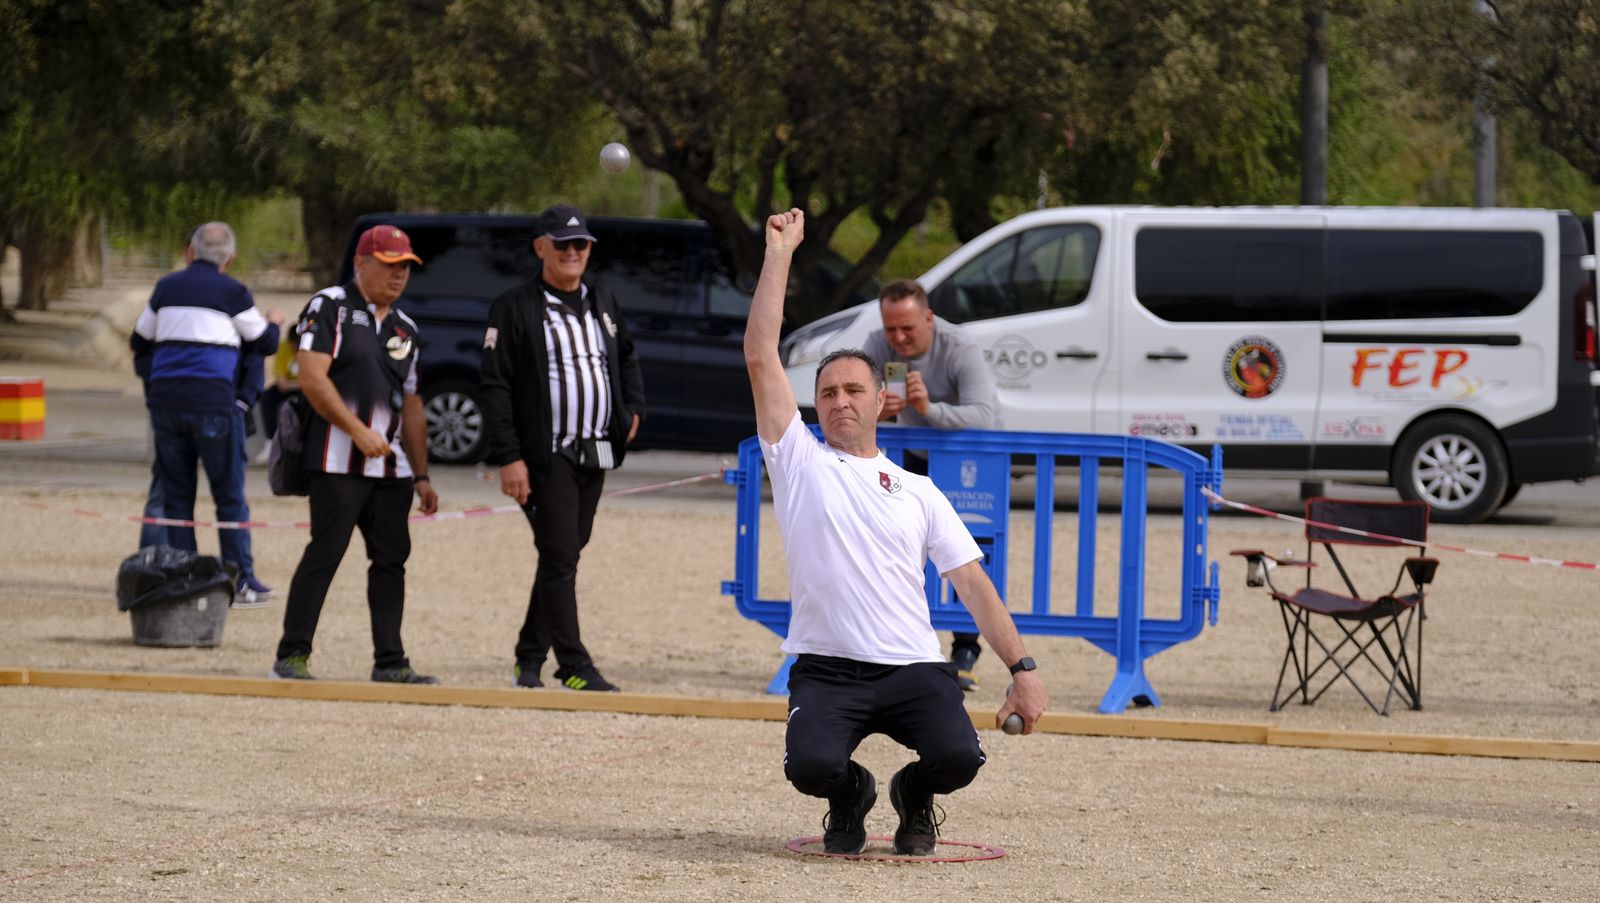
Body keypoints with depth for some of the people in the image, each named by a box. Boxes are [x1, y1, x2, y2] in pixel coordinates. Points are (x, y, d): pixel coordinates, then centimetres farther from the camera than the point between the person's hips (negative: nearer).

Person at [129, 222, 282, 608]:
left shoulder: (166, 288, 11)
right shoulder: (232, 293, -2)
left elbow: (139, 342, 21)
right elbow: (264, 343, 8)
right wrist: (274, 322, 31)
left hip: (166, 401, 4)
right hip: (214, 401, -4)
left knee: (175, 496, 8)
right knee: (230, 496, 1)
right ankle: (241, 582, -2)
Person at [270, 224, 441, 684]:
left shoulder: (405, 328, 20)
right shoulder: (330, 308, -2)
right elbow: (313, 378, -13)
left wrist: (421, 476, 17)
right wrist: (358, 430, -19)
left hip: (390, 466, 7)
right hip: (337, 462, -7)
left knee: (391, 558, 4)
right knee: (324, 554, -8)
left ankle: (389, 661, 9)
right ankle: (293, 655, -3)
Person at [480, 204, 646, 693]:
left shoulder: (603, 302, 15)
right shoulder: (514, 308, -4)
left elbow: (627, 357, 33)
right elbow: (496, 389, -8)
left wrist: (633, 408, 15)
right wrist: (508, 457, -15)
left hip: (596, 453, 6)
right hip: (546, 455, -6)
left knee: (564, 557, 9)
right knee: (559, 557, -11)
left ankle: (529, 660, 18)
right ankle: (574, 668, -12)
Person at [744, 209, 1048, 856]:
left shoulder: (919, 493, 17)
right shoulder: (800, 462, 11)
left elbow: (973, 585, 11)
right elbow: (760, 356, 3)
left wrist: (1022, 670, -1)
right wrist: (779, 254, 5)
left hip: (914, 669, 1)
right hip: (826, 670, -1)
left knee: (958, 757, -26)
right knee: (811, 767, -30)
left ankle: (914, 794, 14)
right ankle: (851, 796, 11)